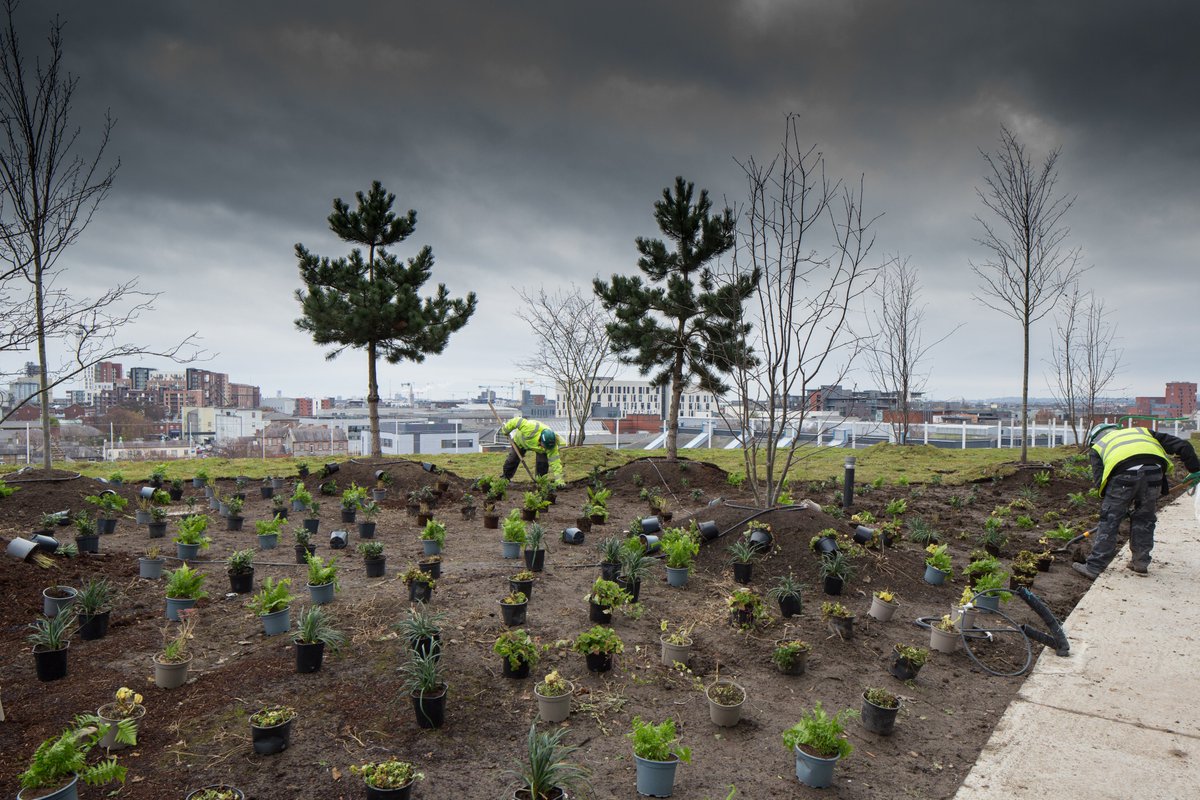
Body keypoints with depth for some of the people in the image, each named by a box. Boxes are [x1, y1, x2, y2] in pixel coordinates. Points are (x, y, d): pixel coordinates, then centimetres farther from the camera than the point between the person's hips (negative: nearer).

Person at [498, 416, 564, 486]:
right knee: (513, 459, 7)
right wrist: (505, 429, -18)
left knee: (543, 462, -19)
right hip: (521, 440, 0)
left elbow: (555, 463, -38)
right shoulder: (532, 428, -50)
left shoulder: (551, 444, -40)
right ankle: (505, 477, 33)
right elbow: (517, 421, -36)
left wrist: (559, 481, -43)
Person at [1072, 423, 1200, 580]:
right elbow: (1182, 445, 29)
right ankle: (1140, 563, 28)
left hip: (1123, 473, -2)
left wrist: (1123, 506, 26)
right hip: (1154, 470, 3)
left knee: (1109, 521, 6)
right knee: (1144, 519, 21)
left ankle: (1093, 568, 9)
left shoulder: (1097, 447, 32)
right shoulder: (1142, 431, 40)